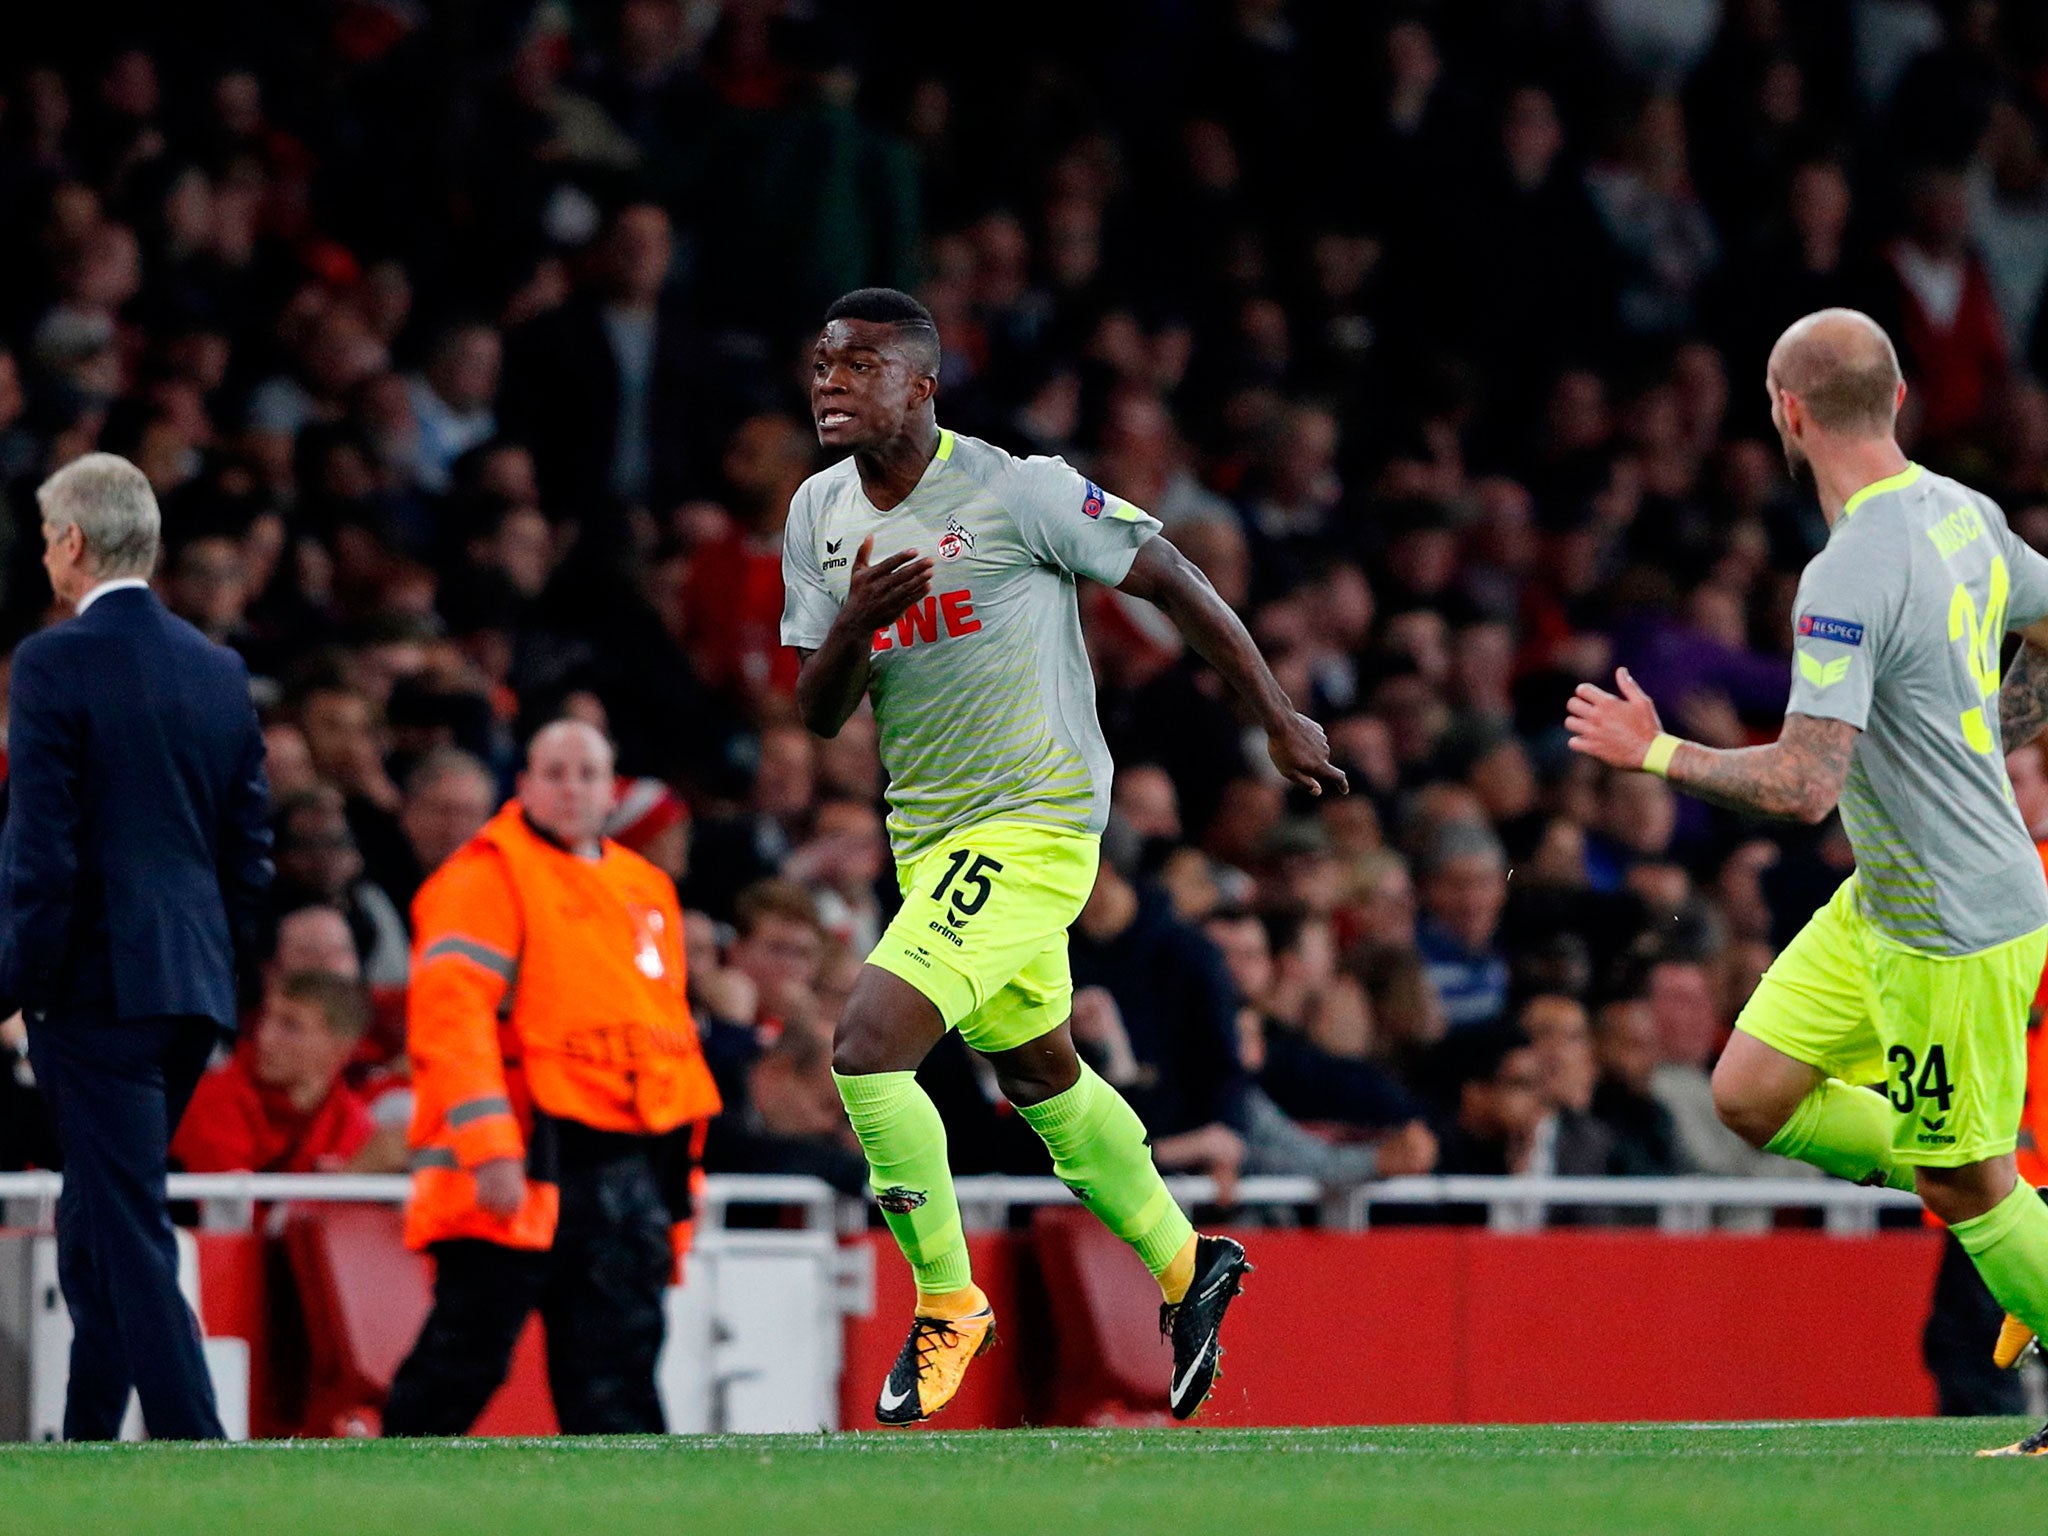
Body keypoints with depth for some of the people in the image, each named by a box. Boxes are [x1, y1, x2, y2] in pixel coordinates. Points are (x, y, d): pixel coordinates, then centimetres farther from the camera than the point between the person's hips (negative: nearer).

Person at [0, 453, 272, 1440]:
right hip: (194, 989, 7)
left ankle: (197, 1457, -14)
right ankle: (85, 1450, 23)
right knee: (99, 1222, 18)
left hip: (98, 988, -7)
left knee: (130, 1232, -6)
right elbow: (248, 854, 13)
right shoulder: (221, 672, 11)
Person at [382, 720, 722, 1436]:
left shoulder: (647, 890, 20)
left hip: (628, 1168, 7)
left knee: (616, 1367, 4)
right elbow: (449, 1013, -14)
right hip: (525, 1163, -7)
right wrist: (489, 1148, -23)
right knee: (467, 1350, -8)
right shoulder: (488, 877, -4)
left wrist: (678, 1172, 22)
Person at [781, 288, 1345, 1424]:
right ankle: (1186, 1268, 41)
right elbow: (818, 713, 5)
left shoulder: (1015, 492, -16)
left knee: (867, 1044, -20)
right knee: (1039, 1076, 21)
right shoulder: (819, 515, 3)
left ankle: (948, 1304, -4)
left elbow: (1170, 580, -6)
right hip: (930, 832, 8)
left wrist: (1279, 721, 0)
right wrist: (850, 627, -17)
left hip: (1033, 827, -8)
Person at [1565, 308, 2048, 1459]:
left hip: (1956, 931, -9)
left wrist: (1657, 755, -17)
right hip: (1883, 901, 9)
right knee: (1750, 1094, 10)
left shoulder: (1850, 578, -26)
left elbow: (1803, 785, -30)